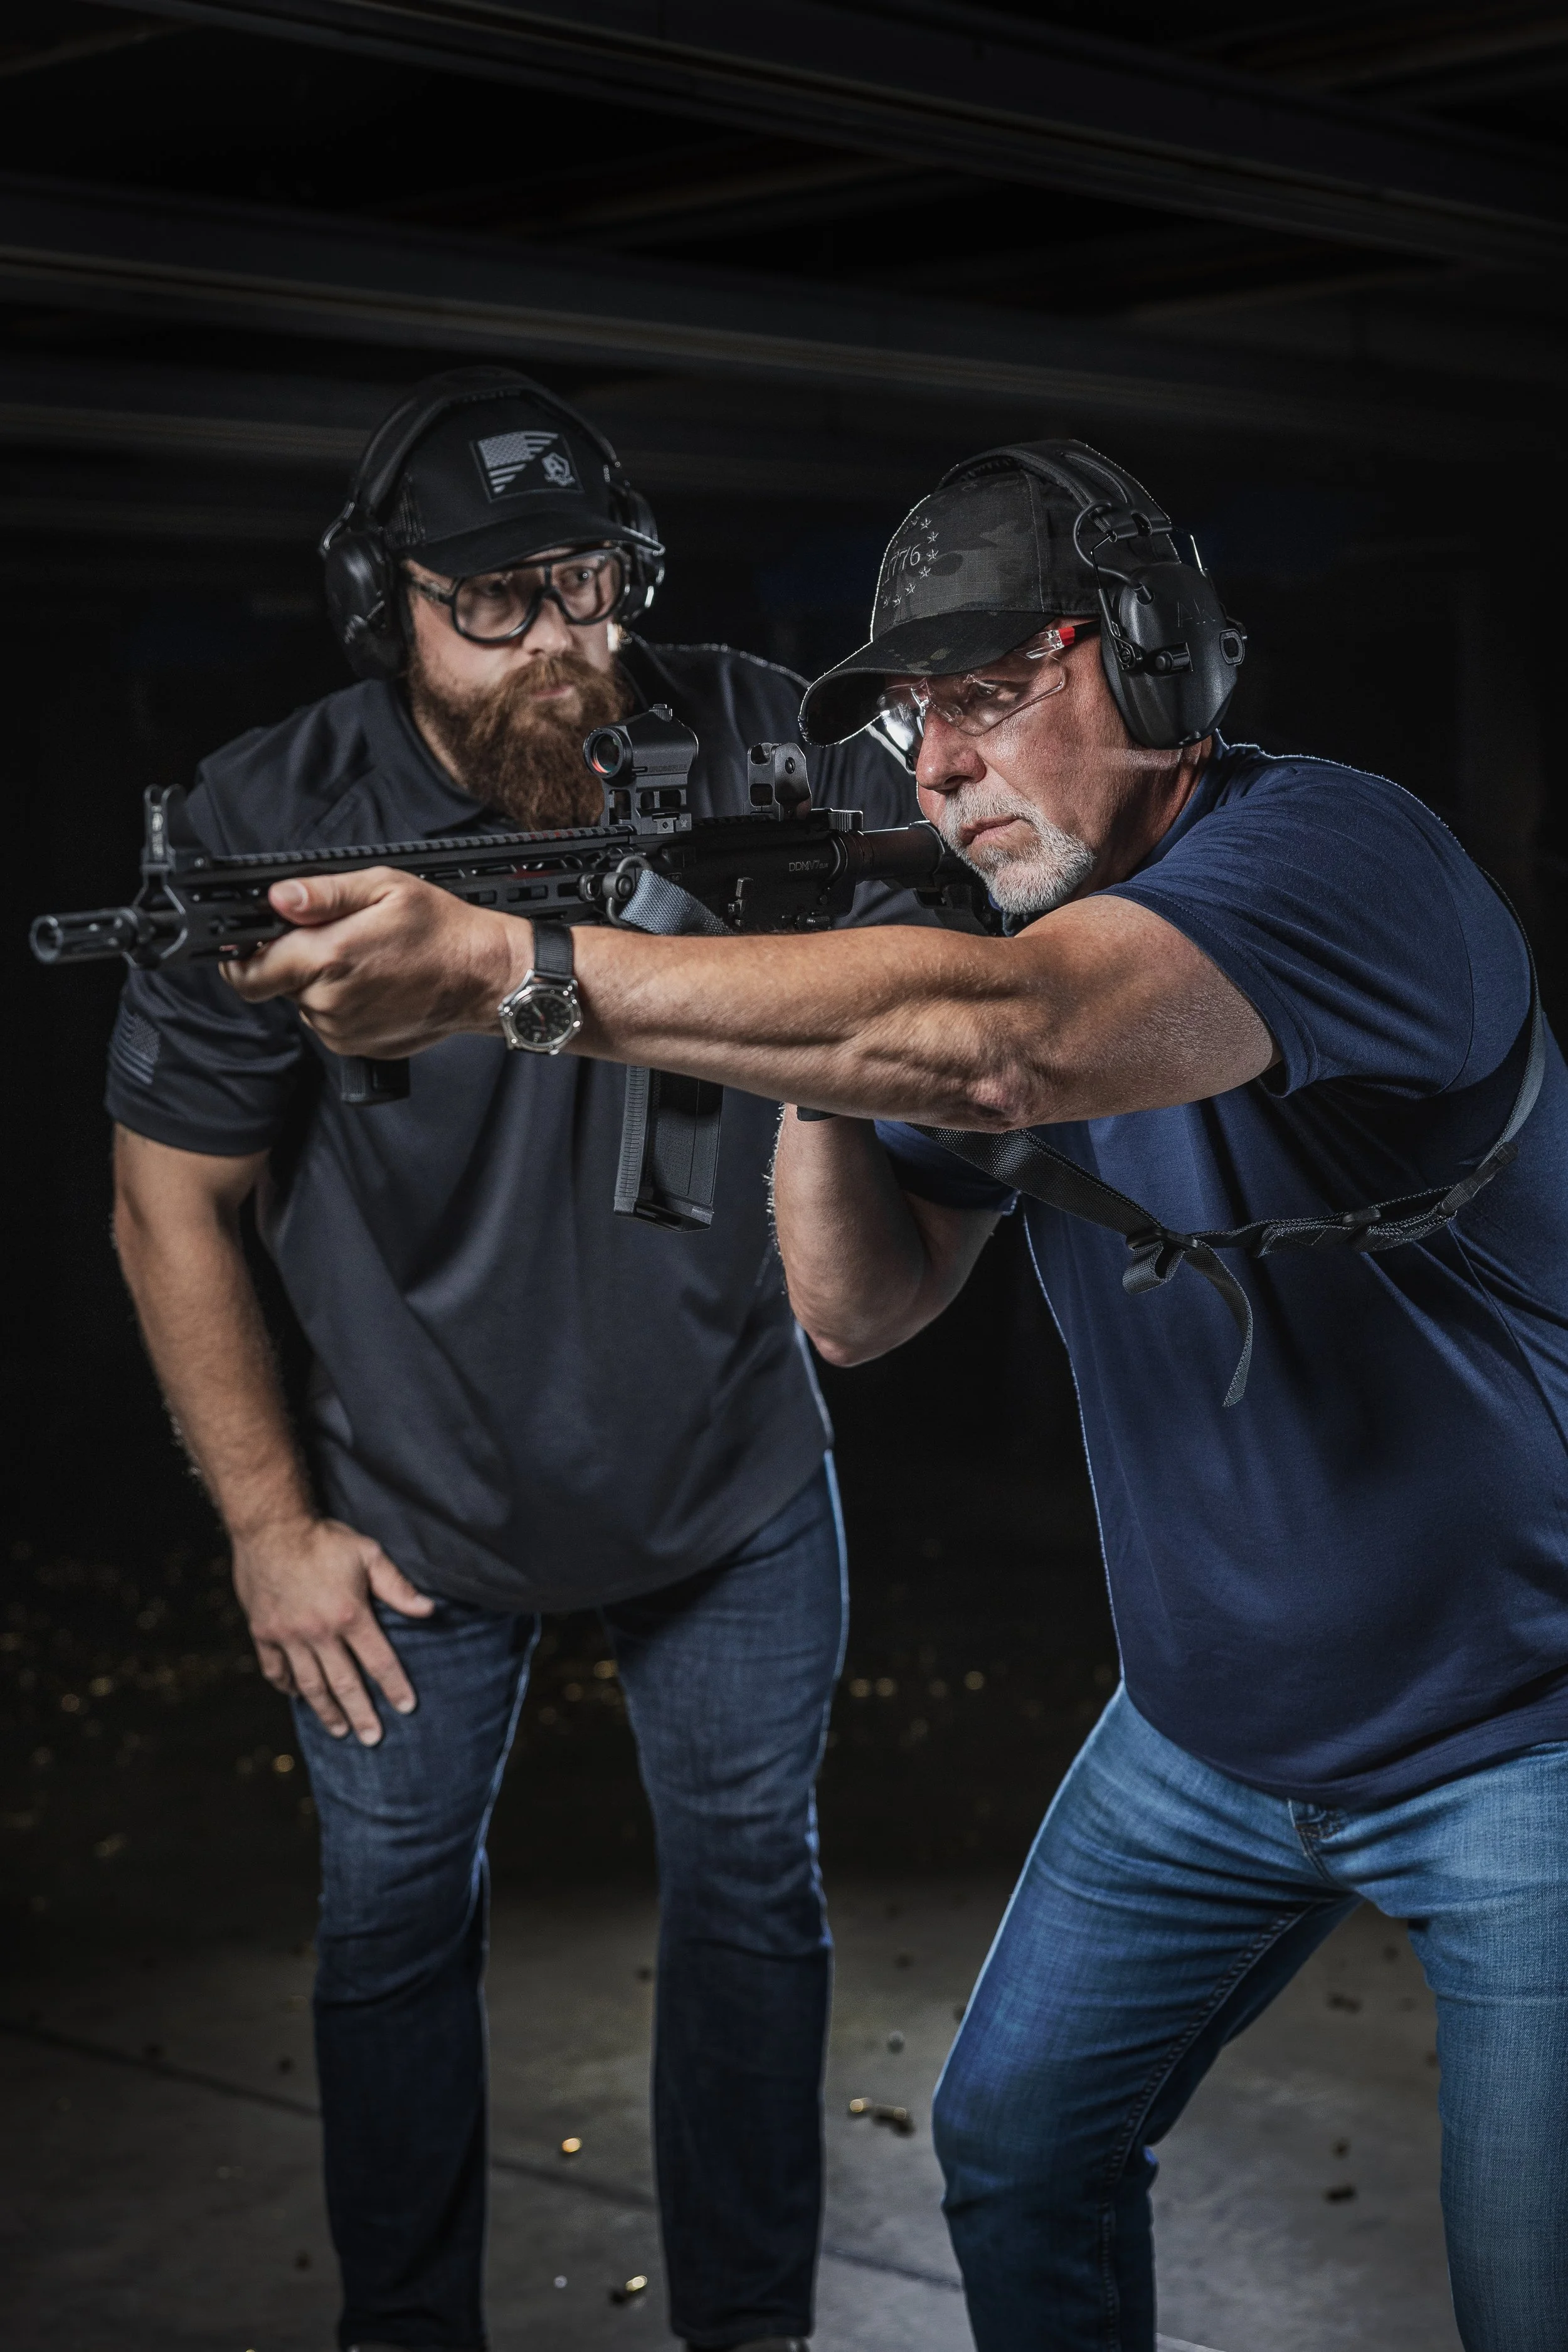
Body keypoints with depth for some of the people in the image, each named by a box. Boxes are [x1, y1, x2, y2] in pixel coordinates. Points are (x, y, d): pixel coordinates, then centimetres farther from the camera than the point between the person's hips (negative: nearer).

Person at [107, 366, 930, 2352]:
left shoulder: (755, 750, -16)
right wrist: (269, 1521, -8)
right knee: (394, 1920, 11)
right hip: (413, 1507, -1)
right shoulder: (268, 830, -19)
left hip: (733, 1467, 2)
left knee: (750, 1890, 14)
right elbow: (172, 1205, -10)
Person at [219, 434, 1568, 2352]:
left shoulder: (1335, 852, -23)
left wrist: (510, 969, -43)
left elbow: (1016, 1041, -43)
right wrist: (827, 1046, -15)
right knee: (1017, 2143, 13)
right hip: (1204, 1738, 7)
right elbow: (861, 1307, 3)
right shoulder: (1027, 927, 3)